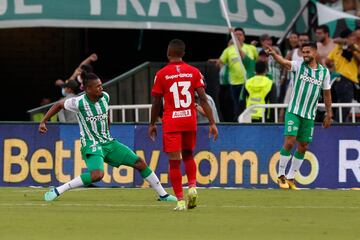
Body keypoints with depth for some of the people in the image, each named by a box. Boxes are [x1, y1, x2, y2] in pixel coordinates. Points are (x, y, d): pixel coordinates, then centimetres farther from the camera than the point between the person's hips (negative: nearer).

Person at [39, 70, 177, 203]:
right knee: (97, 175, -34)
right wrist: (43, 122, -3)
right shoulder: (79, 102, -18)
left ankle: (163, 195, 20)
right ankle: (57, 191, -25)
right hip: (91, 146, -7)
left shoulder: (105, 97, -2)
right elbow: (59, 105, -2)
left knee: (140, 163, 5)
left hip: (108, 142, 7)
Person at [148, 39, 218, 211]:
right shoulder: (194, 72, 1)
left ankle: (180, 201, -6)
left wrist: (152, 124, 14)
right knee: (188, 155, 22)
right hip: (190, 121, 3)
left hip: (171, 123, -3)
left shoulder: (161, 74, -4)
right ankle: (192, 187, 0)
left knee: (174, 162, -1)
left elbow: (156, 103, 1)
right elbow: (203, 99, -4)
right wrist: (212, 123, -2)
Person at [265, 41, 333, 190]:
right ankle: (281, 176, -1)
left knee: (303, 147, 5)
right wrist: (274, 54, -44)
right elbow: (284, 62, -23)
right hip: (294, 112, -3)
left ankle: (291, 178, 16)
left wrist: (329, 114, 14)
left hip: (309, 116, 3)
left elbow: (327, 94, 13)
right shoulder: (299, 65, -4)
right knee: (289, 142, -13)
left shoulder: (324, 72, 4)